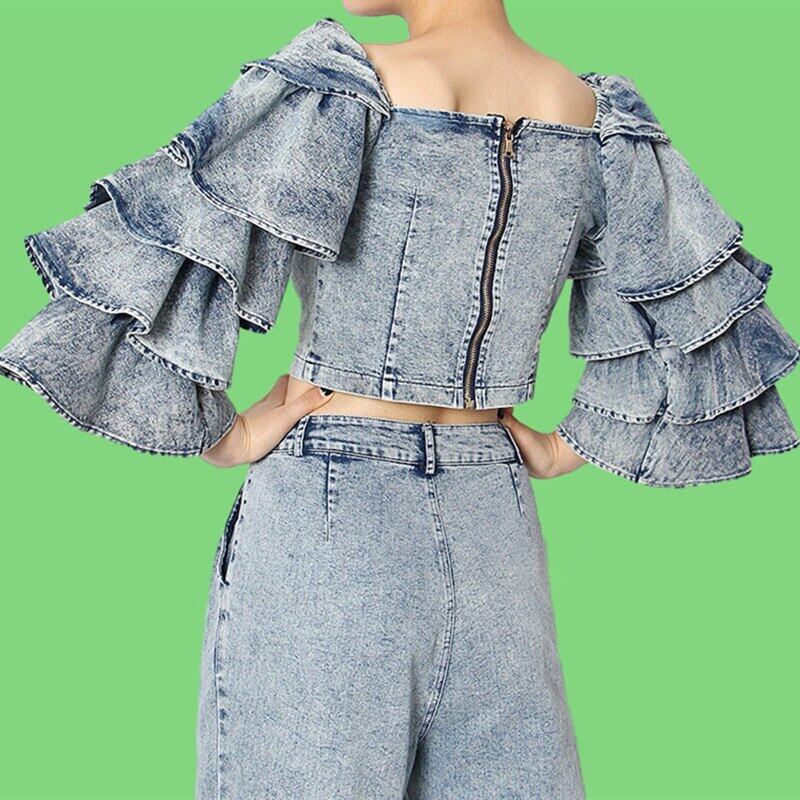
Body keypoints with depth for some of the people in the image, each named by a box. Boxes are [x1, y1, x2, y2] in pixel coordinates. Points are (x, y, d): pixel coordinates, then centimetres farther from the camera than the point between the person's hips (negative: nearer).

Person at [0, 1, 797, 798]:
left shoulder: (343, 91, -12)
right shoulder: (601, 121, 3)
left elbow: (162, 269, -18)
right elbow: (691, 324, 10)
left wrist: (219, 435, -5)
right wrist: (562, 450, 12)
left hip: (327, 518, -4)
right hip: (494, 520, 5)